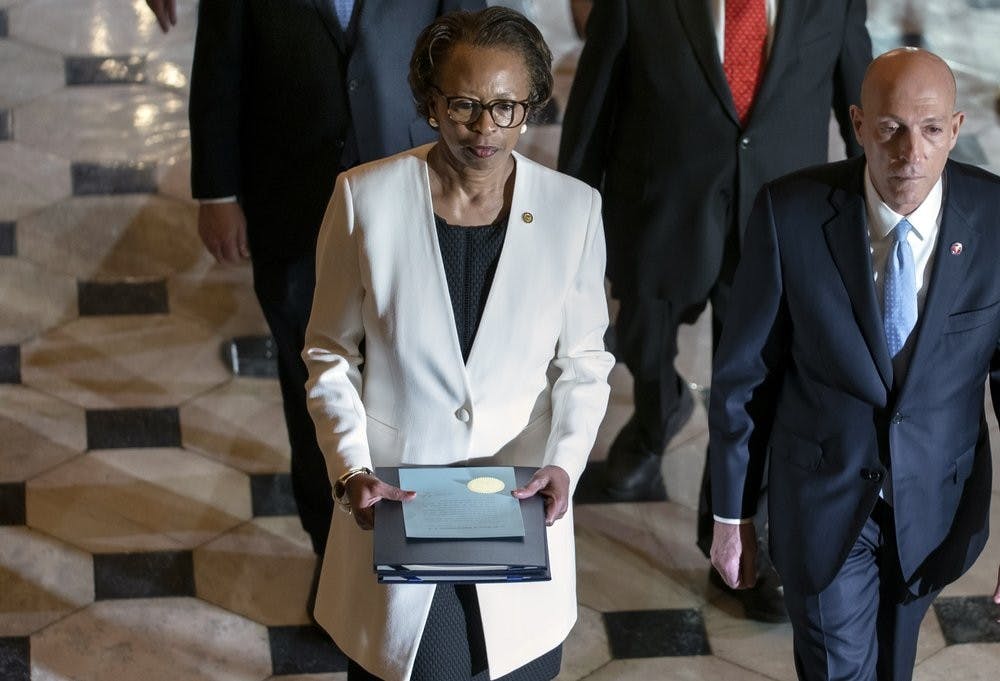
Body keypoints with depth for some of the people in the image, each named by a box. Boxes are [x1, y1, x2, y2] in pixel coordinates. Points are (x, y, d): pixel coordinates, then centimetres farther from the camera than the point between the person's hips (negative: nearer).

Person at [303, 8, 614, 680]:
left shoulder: (573, 208, -9)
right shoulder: (367, 197, -11)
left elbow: (583, 362, 2)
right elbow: (331, 353, -1)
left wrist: (564, 462, -15)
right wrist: (351, 470, -14)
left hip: (520, 503, 1)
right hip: (394, 498, -1)